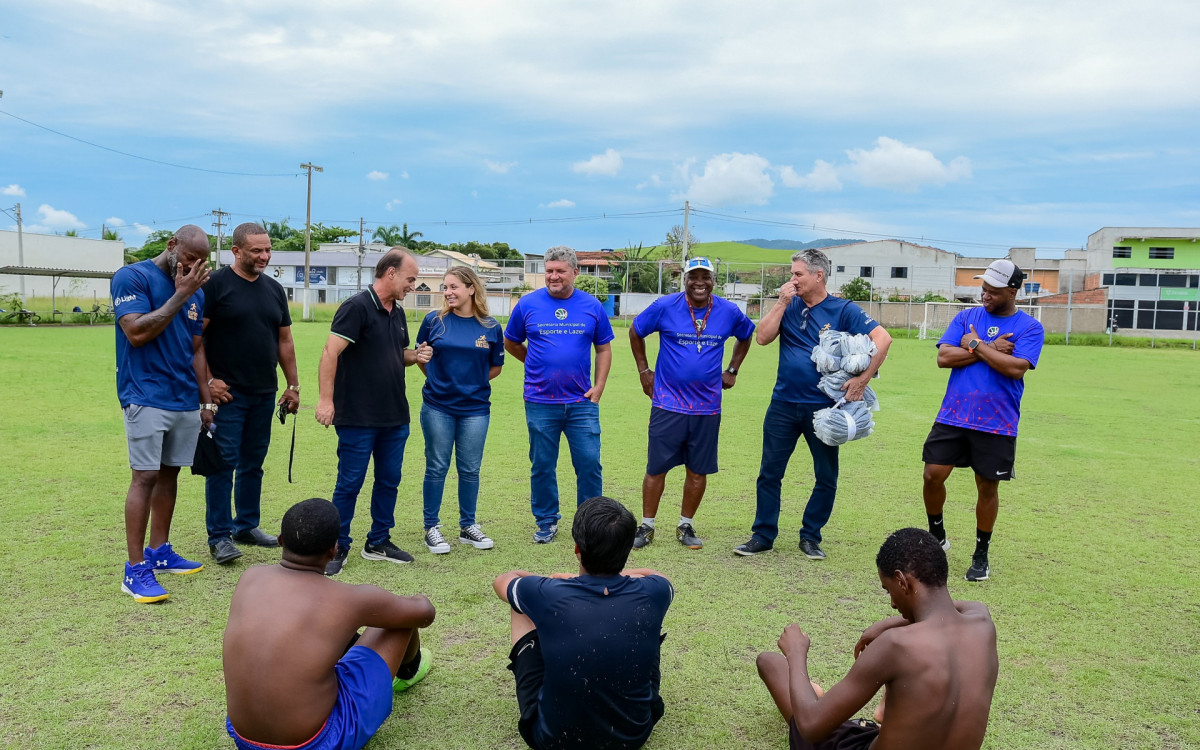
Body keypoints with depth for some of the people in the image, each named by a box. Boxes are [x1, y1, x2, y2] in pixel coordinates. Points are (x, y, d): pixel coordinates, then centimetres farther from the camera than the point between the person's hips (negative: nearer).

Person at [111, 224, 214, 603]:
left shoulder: (196, 293, 13)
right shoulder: (132, 277, -6)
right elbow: (137, 333, -18)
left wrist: (207, 400, 13)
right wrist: (180, 295, -15)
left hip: (186, 400, 6)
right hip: (146, 398, -6)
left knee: (169, 473, 11)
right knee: (146, 476, -8)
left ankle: (159, 552, 22)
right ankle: (135, 570, -3)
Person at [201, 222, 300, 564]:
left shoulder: (274, 289, 13)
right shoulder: (215, 284, -6)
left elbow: (284, 340, 16)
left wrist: (293, 385, 12)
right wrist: (208, 380, -14)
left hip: (265, 394, 6)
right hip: (228, 393, -6)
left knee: (253, 463, 13)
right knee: (224, 462, -4)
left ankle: (247, 526, 25)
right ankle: (219, 536, 4)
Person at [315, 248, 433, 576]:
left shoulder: (397, 312, 12)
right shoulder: (357, 307, -13)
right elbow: (330, 352, -19)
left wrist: (415, 355, 2)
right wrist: (326, 399, -23)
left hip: (395, 417, 8)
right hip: (358, 418, -8)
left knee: (389, 481, 13)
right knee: (350, 483, 1)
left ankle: (378, 542, 27)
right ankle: (338, 548, 14)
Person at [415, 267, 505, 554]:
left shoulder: (490, 327, -1)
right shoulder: (434, 321, -2)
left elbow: (495, 367, 10)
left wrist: (472, 382, 5)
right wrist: (440, 380, 10)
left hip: (475, 409, 1)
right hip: (437, 407, -1)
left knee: (470, 469, 9)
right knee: (437, 467, 6)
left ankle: (468, 526, 23)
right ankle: (431, 527, 18)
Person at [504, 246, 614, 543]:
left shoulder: (592, 306, 3)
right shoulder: (528, 304, 1)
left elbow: (604, 349, 10)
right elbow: (510, 343, 14)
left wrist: (598, 387, 1)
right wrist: (539, 365, 10)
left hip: (582, 402, 0)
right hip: (540, 403, 0)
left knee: (589, 464, 0)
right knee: (542, 466, 8)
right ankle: (546, 521, 24)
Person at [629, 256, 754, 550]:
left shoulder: (728, 312, 0)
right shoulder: (665, 306, -7)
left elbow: (745, 336, 20)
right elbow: (635, 332, 8)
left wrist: (732, 370, 13)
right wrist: (644, 370, 6)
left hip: (707, 407, 2)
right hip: (667, 404, -2)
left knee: (698, 470, 8)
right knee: (657, 468, 2)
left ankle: (686, 526, 25)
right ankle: (646, 526, 17)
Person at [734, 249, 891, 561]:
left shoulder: (844, 311, -5)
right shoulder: (788, 306, 6)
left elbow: (882, 339, -13)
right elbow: (763, 337, -5)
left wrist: (863, 378, -19)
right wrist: (782, 302, -9)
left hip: (823, 407, -2)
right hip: (783, 405, 3)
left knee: (826, 478, 8)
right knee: (769, 473, 5)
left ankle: (810, 536, 24)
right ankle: (763, 535, 16)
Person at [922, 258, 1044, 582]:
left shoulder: (1030, 328, -2)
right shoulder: (967, 317, 7)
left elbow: (1017, 368, -18)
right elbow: (943, 356, -6)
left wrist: (976, 345, -11)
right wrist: (991, 349, -12)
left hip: (997, 424, -2)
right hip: (952, 417, 2)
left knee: (988, 487, 6)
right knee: (933, 475, -1)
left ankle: (981, 554, 24)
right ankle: (936, 537, 23)